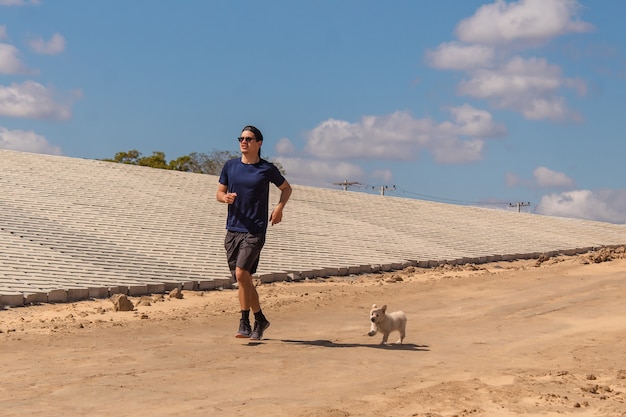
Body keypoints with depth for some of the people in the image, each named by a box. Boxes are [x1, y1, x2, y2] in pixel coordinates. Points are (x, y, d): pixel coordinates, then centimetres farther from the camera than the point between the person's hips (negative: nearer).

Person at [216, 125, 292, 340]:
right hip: (233, 229, 5)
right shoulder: (230, 166, 8)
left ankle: (245, 323, -10)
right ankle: (260, 320, 22)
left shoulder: (267, 169, 0)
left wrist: (279, 207, -3)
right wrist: (225, 197, -9)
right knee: (243, 279, 8)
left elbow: (286, 188, 14)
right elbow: (219, 192, 15)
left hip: (255, 231, -5)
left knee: (241, 273, -19)